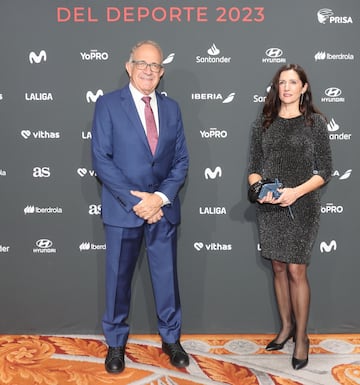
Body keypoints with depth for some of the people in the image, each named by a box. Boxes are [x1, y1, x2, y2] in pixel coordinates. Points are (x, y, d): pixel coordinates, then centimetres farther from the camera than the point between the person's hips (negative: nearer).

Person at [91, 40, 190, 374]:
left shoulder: (171, 107, 9)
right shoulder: (108, 104, -3)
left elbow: (181, 159, 6)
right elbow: (101, 159, -10)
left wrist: (161, 197, -10)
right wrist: (135, 200, -16)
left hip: (163, 208, 3)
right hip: (122, 209, -3)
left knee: (167, 277, 12)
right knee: (118, 279, 10)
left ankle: (171, 339, 32)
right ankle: (115, 343, 30)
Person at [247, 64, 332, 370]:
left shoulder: (316, 121, -1)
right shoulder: (263, 123, 6)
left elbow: (325, 170, -3)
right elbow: (254, 166, 8)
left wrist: (296, 192, -17)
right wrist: (258, 188, -13)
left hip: (302, 207, -3)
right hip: (269, 207, 3)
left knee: (296, 271, -2)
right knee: (279, 268, 11)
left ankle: (302, 337, 15)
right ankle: (286, 326, 29)